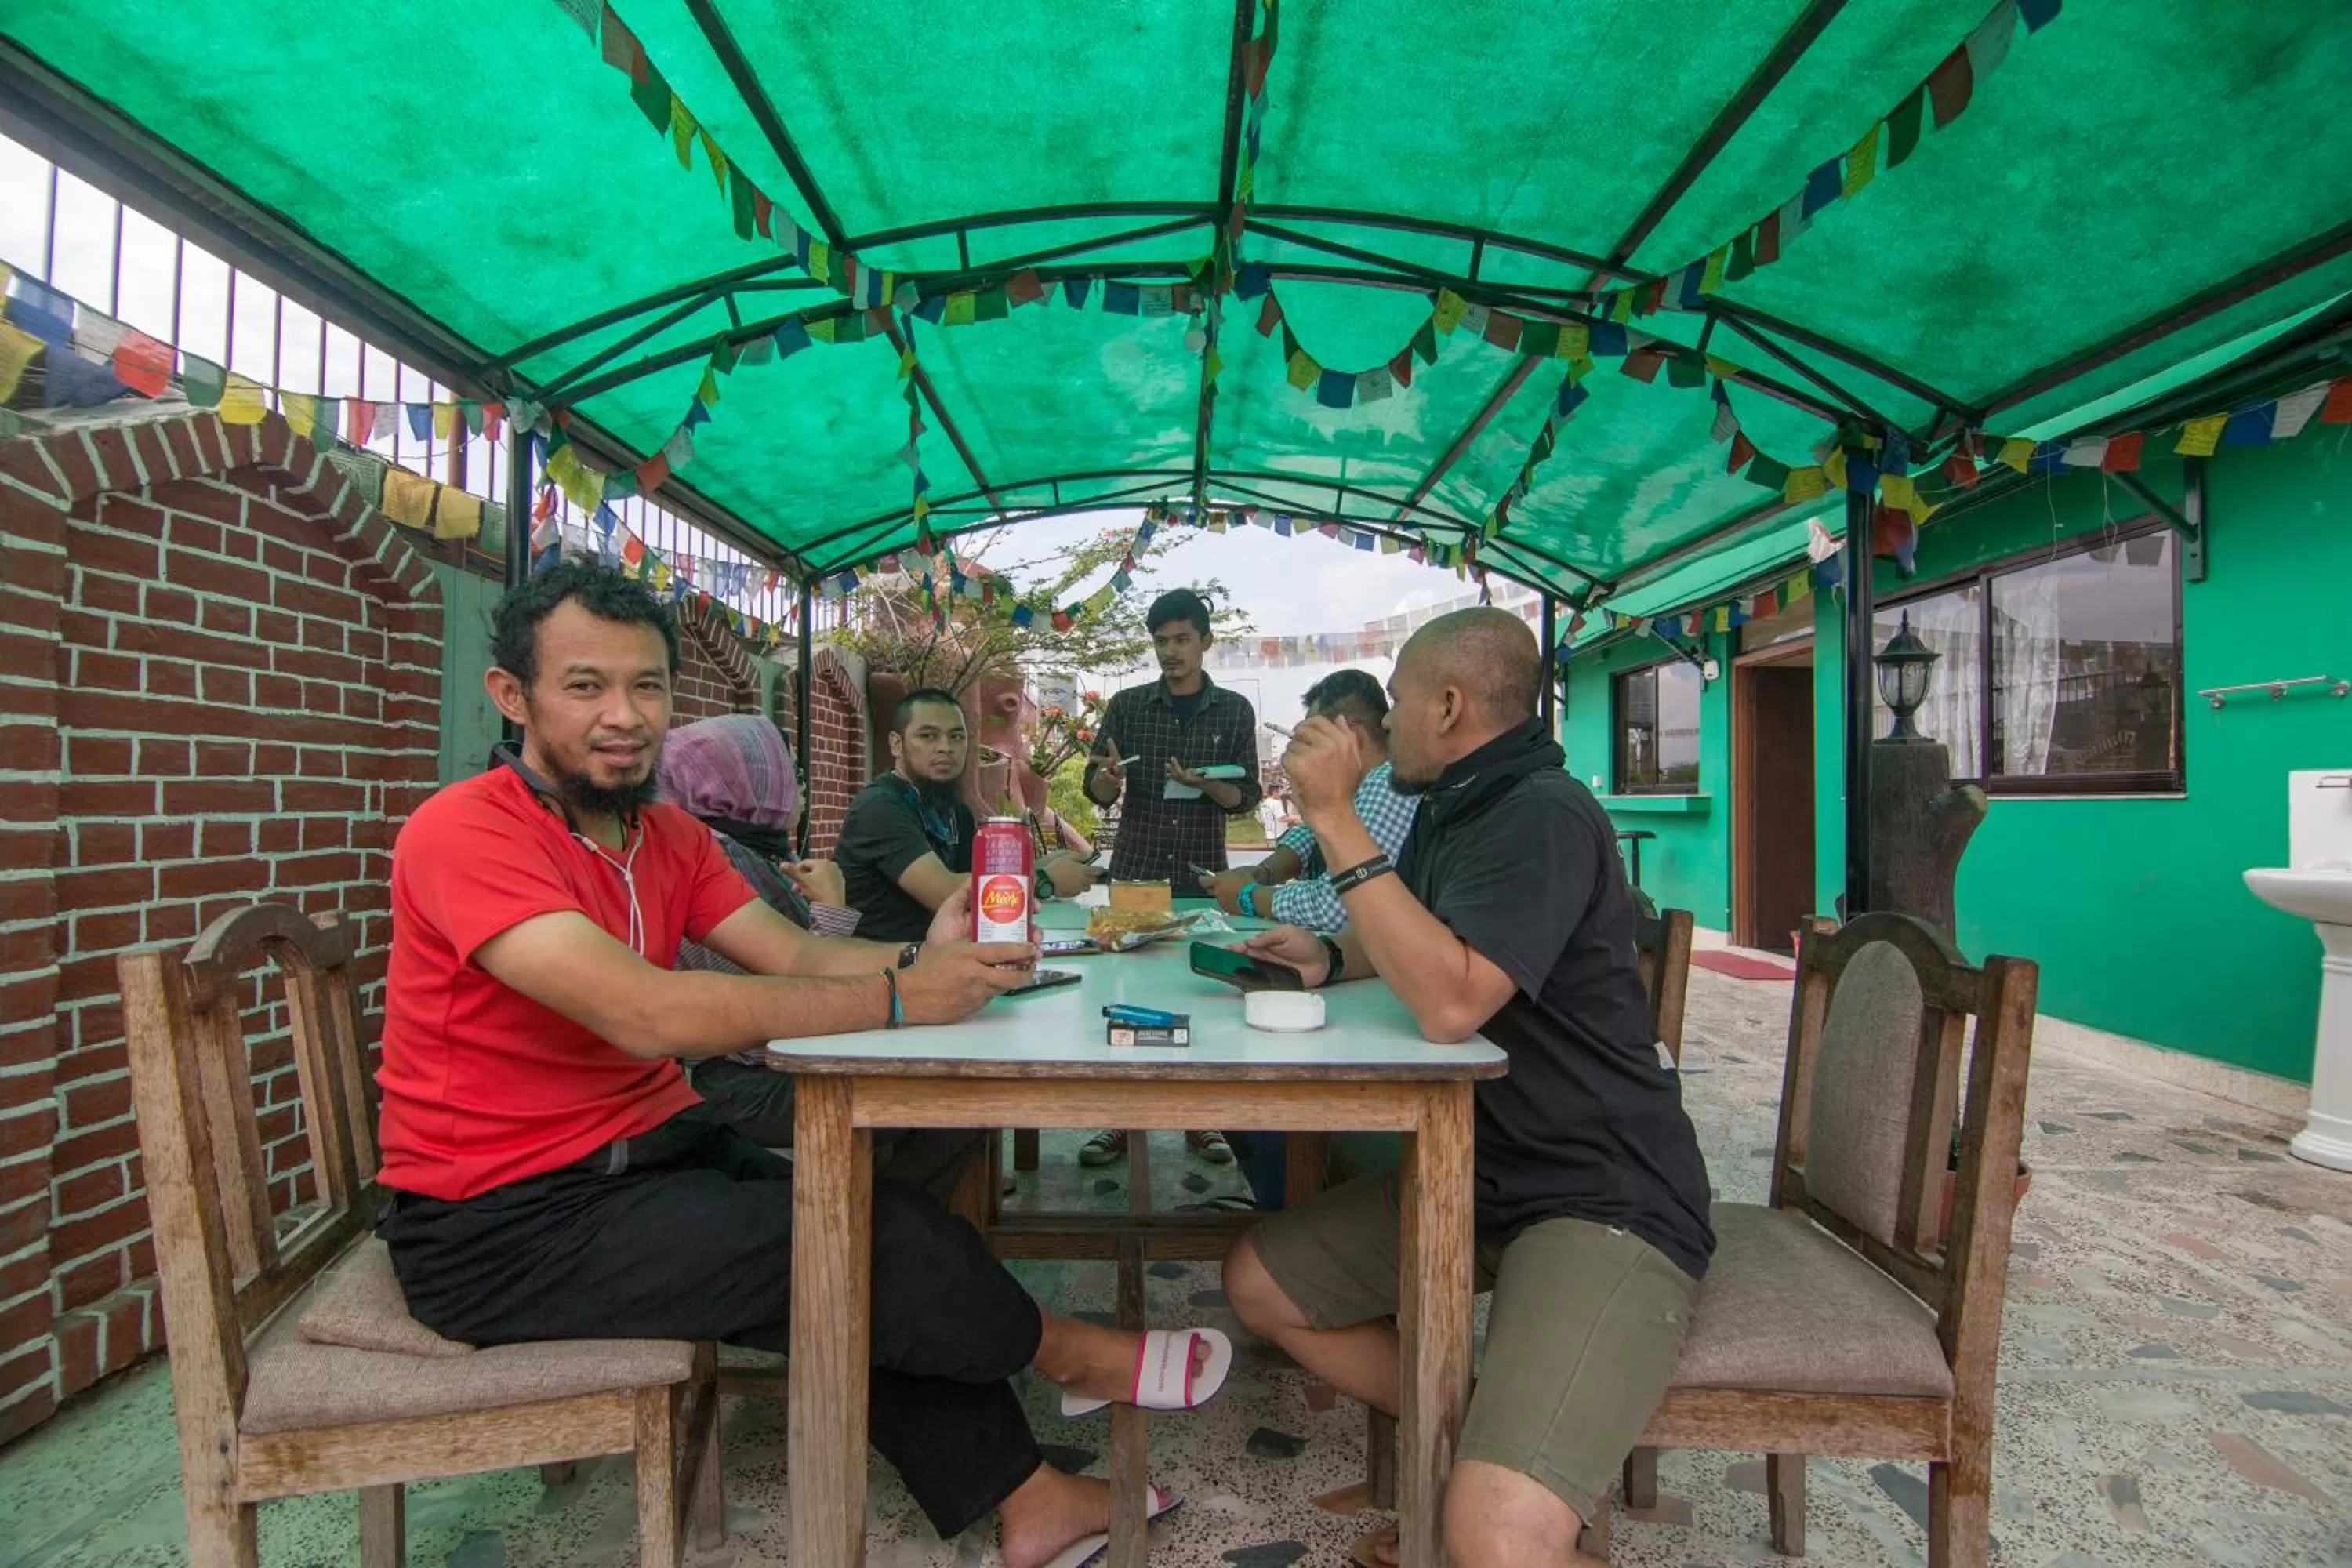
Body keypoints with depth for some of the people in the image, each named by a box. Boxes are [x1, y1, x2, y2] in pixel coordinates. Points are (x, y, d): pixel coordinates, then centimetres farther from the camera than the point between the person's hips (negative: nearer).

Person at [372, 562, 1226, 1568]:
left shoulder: (671, 837, 5)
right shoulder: (463, 834, -20)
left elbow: (793, 954, -7)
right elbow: (647, 1012, -32)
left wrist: (921, 959, -27)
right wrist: (896, 998, -31)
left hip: (653, 1147, 7)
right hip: (502, 1220, -7)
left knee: (889, 1222, -6)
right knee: (854, 1248, -16)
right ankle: (1061, 1353, 11)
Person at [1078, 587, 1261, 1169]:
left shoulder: (1234, 711, 5)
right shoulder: (1127, 706, 4)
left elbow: (1246, 797, 2)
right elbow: (1096, 791, 3)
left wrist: (1203, 785, -18)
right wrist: (1108, 777, -21)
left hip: (1202, 874, 0)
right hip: (1134, 871, 0)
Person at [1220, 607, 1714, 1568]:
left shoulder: (1542, 816, -18)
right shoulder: (1455, 810, 11)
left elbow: (1451, 1000, -31)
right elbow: (1421, 944, 28)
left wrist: (1334, 817, -26)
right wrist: (1330, 958, 6)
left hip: (1600, 1198, -10)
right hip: (1476, 1173, 10)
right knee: (1257, 1280, 9)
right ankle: (1479, 1444, 13)